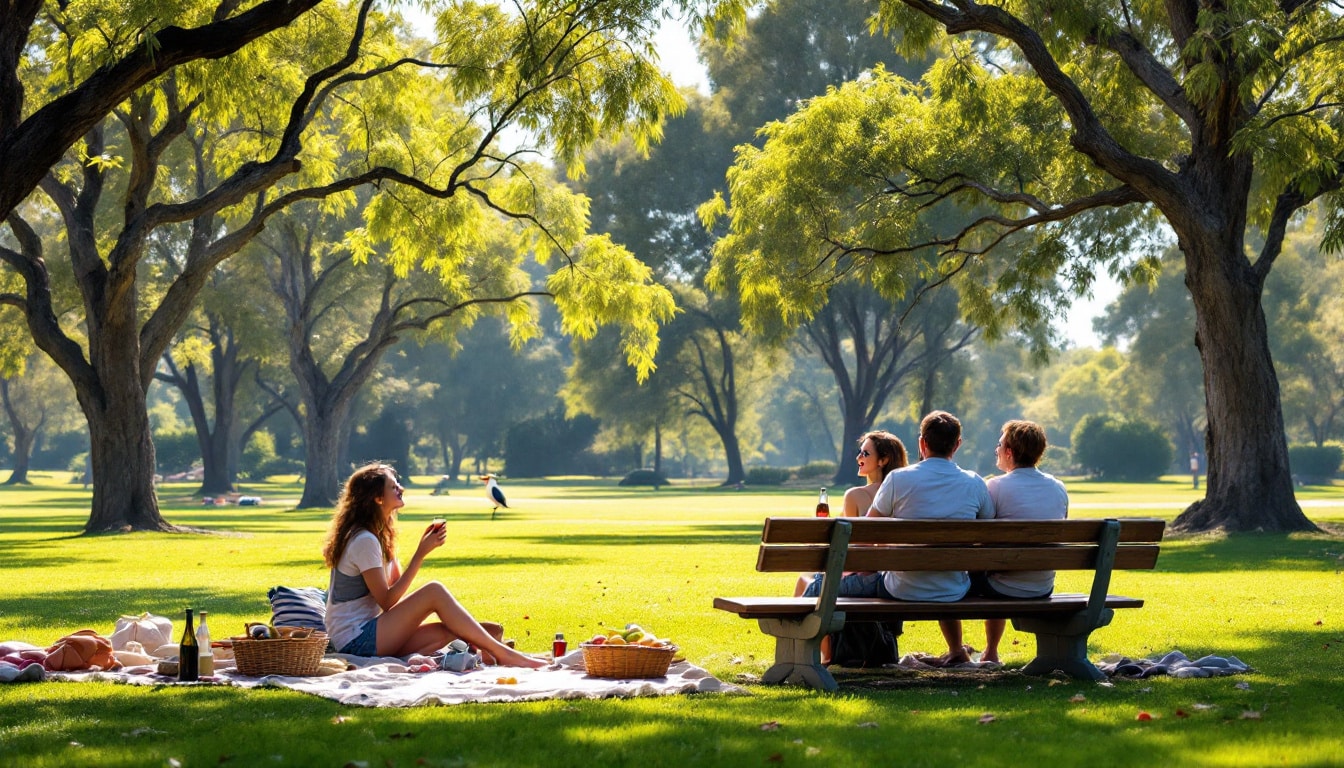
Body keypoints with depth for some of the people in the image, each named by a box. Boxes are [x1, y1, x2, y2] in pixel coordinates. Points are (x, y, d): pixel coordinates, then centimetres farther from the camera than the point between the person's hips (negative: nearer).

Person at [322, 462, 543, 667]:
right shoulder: (364, 541, -15)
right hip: (354, 640, -10)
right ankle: (502, 654, -19)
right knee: (434, 591, -20)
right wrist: (421, 553, -16)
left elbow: (398, 587, 13)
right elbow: (386, 601, -18)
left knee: (446, 633, -7)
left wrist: (423, 546, 3)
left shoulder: (378, 536, 16)